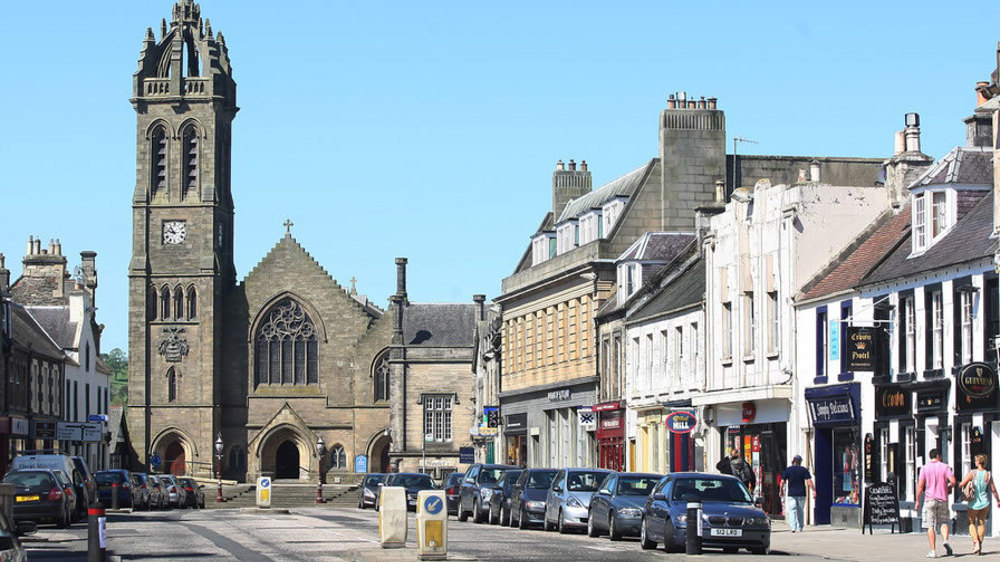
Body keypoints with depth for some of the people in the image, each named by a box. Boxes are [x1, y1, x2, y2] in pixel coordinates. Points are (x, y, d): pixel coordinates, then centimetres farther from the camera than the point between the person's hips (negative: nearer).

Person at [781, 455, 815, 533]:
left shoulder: (788, 470, 1)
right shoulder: (804, 470, 0)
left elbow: (782, 482, 0)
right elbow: (809, 481, -8)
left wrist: (781, 491, 14)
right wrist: (814, 491, -7)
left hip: (791, 494, -1)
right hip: (801, 494, 1)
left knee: (792, 510, -3)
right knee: (800, 511, 11)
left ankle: (793, 527, -20)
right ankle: (799, 528, 14)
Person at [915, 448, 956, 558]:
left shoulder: (925, 468, 1)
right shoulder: (945, 467, 2)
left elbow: (920, 485, -4)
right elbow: (953, 481, -10)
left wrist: (917, 501, 3)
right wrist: (949, 488, 12)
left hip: (930, 499, -1)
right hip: (943, 499, 1)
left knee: (930, 526, 2)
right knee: (944, 522, 16)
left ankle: (933, 550, -3)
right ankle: (945, 540, -11)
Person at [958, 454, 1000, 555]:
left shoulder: (972, 473, -13)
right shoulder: (988, 475, -5)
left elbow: (961, 484, -14)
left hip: (974, 503, -2)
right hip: (984, 502, 2)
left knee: (972, 523, 12)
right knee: (981, 523, 16)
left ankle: (975, 542, -7)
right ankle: (980, 543, 14)